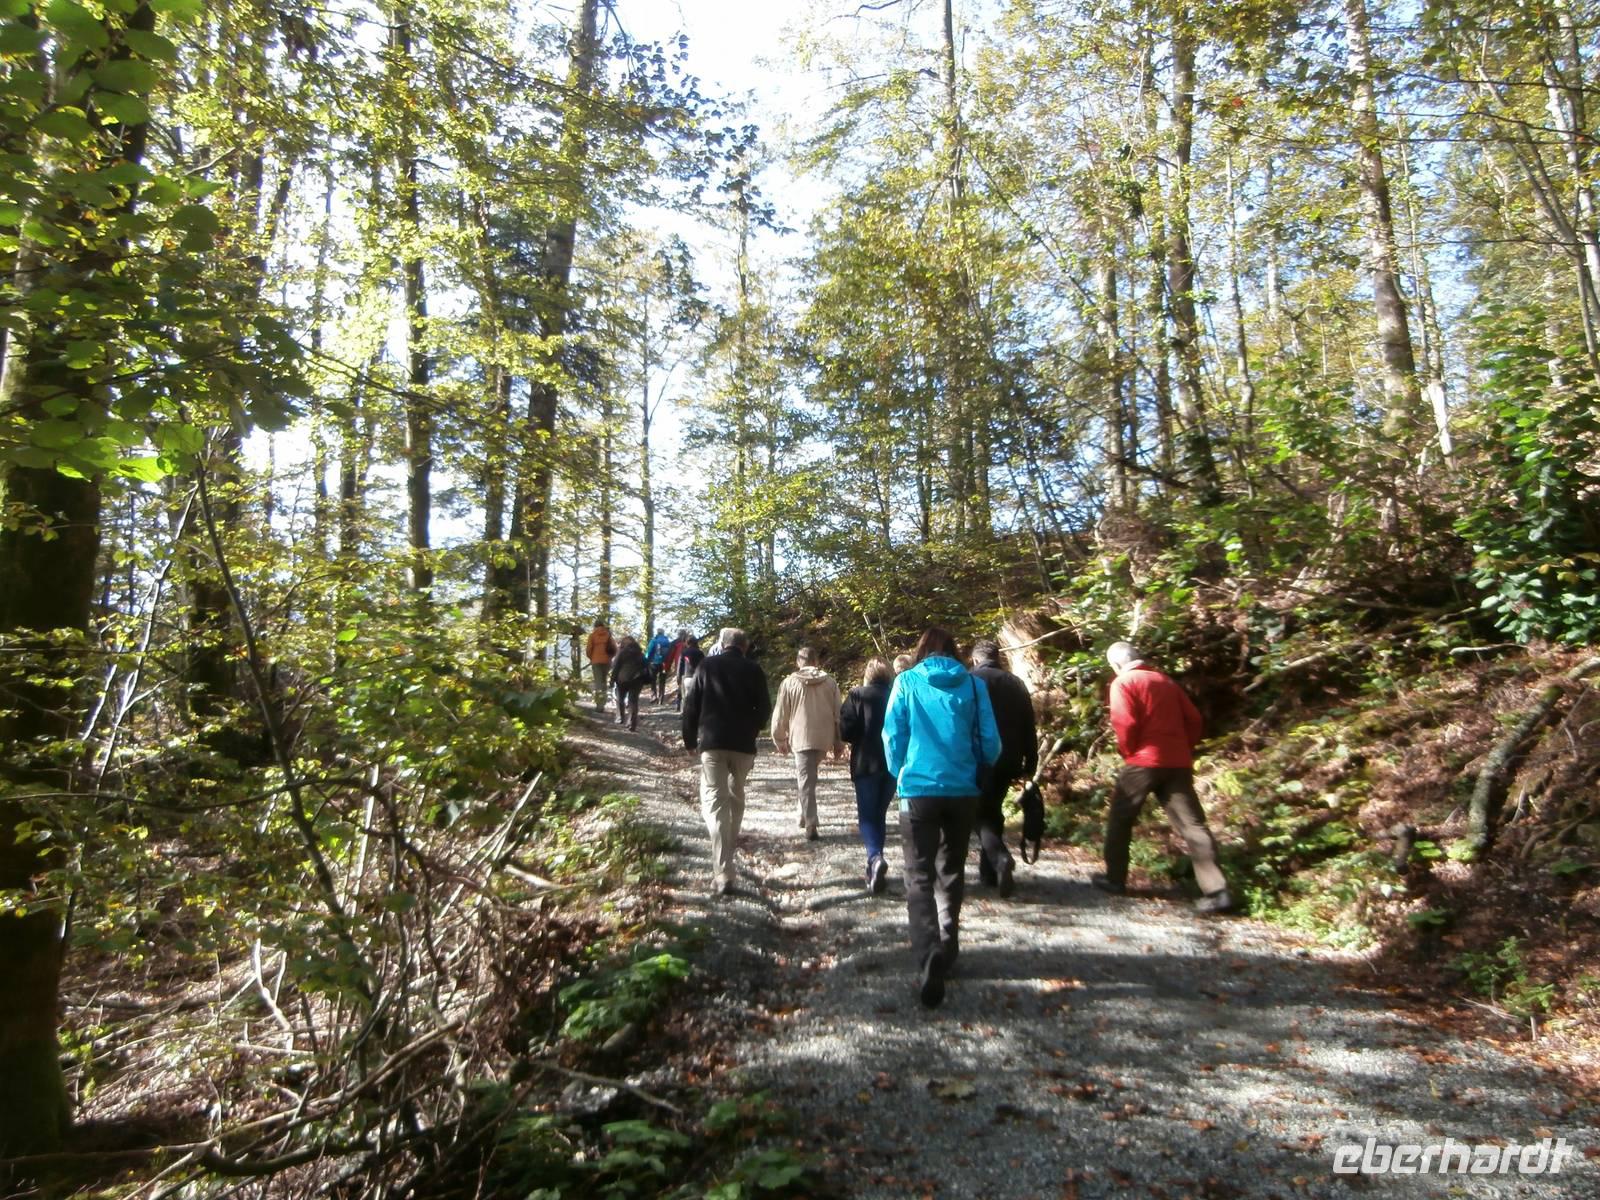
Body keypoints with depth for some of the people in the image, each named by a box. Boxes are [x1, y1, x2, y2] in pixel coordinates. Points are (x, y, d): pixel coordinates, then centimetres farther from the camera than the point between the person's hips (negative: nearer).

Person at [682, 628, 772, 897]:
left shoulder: (706, 666, 2)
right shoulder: (753, 670, 3)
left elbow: (690, 706, 2)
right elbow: (764, 710, 5)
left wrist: (690, 739, 14)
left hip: (712, 742, -2)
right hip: (743, 743, 2)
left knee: (714, 800, -6)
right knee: (736, 795, 23)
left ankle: (723, 873, -17)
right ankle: (731, 843, 42)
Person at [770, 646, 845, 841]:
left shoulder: (790, 683, -3)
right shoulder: (830, 682, 3)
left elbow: (780, 715, 0)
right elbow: (838, 714, 6)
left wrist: (779, 739, 12)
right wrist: (839, 742, 14)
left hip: (801, 738, -3)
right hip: (824, 738, 3)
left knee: (806, 781, 0)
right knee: (808, 776, 23)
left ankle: (810, 825, -4)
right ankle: (803, 811, 24)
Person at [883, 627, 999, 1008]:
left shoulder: (907, 682, -1)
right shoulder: (973, 684, 1)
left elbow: (892, 737, -1)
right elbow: (990, 742, 1)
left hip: (918, 789, -2)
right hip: (963, 791, 2)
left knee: (920, 879, 0)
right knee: (951, 873, 20)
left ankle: (930, 968, -15)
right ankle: (947, 950, 32)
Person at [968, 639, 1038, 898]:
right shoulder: (1016, 684, 8)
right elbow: (1029, 727, 8)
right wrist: (1030, 763, 12)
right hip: (1009, 759, 5)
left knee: (980, 813, 3)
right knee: (992, 810, 18)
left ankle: (1000, 859, -21)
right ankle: (989, 870, 20)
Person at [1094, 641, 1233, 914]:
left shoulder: (1123, 682, -2)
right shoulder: (1165, 681, 17)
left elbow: (1125, 724, -14)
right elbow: (1193, 718, 13)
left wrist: (1128, 752, 1)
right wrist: (1184, 749, 16)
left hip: (1144, 761, -5)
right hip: (1177, 762, 6)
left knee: (1119, 819, 10)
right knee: (1192, 824, 2)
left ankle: (1115, 879, 16)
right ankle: (1216, 891, -3)